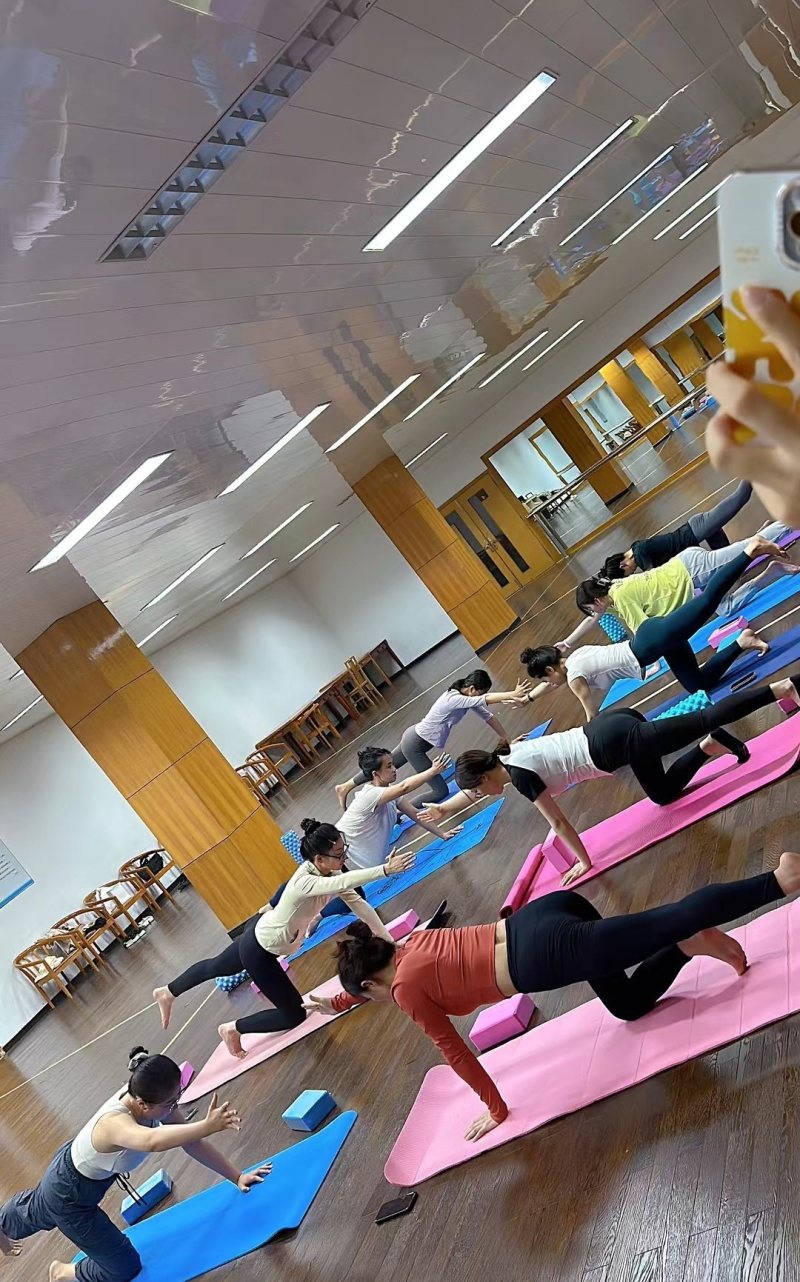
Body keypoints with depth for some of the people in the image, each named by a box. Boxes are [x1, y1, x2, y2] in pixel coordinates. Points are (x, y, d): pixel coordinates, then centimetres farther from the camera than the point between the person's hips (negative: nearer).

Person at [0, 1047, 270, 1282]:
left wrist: (236, 1176, -18)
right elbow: (153, 1142, -70)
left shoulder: (149, 1101, -25)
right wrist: (208, 1126, -78)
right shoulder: (115, 1122, -47)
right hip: (68, 1194, -7)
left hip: (76, 1167, 8)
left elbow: (191, 1143, -18)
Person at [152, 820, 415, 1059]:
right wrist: (385, 870, -64)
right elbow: (345, 882, -56)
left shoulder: (327, 871, -14)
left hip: (263, 930, 9)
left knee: (217, 966, 32)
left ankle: (166, 993, 55)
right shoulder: (305, 882, -38)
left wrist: (388, 939, -8)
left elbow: (358, 903, -9)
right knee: (294, 1015, 0)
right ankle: (232, 1029, 19)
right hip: (258, 947, -9)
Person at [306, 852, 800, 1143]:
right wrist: (337, 1003, 56)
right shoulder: (405, 946, 24)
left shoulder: (406, 988, 2)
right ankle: (691, 944, 8)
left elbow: (454, 1050, 9)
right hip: (546, 914, 8)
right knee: (627, 1005, 25)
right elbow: (370, 981, 48)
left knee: (672, 918, -8)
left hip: (544, 954, -8)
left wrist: (495, 1109, 21)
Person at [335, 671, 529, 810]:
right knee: (440, 791, -6)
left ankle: (345, 787, 37)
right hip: (414, 743, -9)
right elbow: (486, 700, -41)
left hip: (415, 738, 9)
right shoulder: (454, 699, -30)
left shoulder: (467, 697, -3)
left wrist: (507, 739, 3)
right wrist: (512, 694, -47)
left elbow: (488, 716, 2)